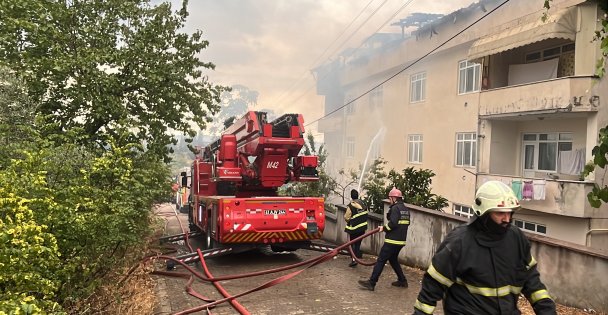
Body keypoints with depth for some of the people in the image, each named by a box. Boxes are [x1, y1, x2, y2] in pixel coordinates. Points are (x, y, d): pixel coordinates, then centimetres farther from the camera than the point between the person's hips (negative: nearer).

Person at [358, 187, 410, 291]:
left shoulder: (395, 208, -12)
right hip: (401, 240, 9)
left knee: (381, 260, -7)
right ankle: (402, 280, 26)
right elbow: (406, 223, 17)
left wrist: (384, 228, -6)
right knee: (393, 259, 24)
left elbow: (393, 223, -22)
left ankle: (371, 283, -7)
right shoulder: (405, 209, 14)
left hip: (392, 240, -9)